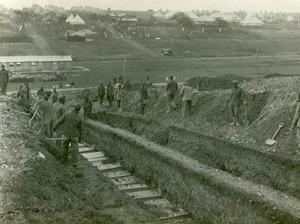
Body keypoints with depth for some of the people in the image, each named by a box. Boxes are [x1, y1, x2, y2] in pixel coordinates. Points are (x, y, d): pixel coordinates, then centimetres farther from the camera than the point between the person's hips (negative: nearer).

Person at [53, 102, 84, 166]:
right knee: (75, 148, 8)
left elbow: (59, 121, -4)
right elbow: (80, 129, -5)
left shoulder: (67, 114, -14)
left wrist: (55, 127, 15)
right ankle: (75, 162, 4)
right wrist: (80, 138, 8)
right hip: (74, 135, -1)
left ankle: (64, 160, 28)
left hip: (66, 134, 1)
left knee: (65, 147, 20)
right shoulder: (80, 118, -15)